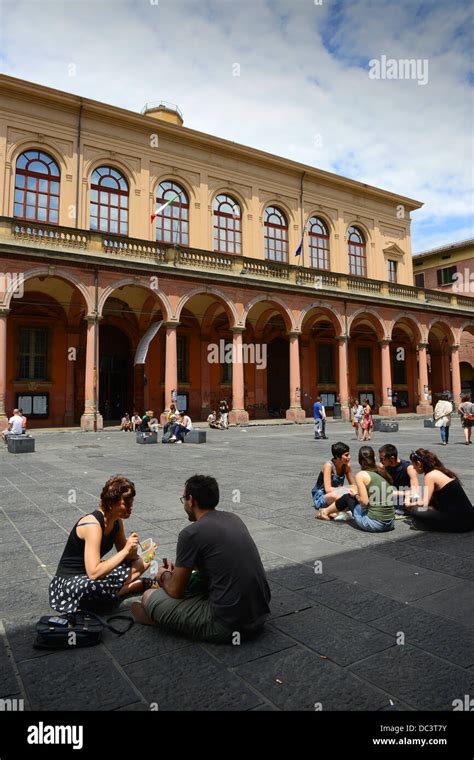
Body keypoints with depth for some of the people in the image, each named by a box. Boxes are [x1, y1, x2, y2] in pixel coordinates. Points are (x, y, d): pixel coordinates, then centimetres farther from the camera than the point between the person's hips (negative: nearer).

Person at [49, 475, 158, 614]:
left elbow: (126, 556, 6)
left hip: (92, 577, 8)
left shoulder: (117, 521, -3)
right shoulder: (92, 525, -29)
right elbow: (93, 573, -35)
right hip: (69, 582, -7)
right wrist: (126, 550, -33)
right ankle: (138, 585, -16)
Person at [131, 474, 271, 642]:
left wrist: (164, 575, 18)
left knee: (149, 598, 2)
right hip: (260, 615, 8)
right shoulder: (234, 519, 8)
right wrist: (180, 569, 28)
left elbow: (175, 590, -4)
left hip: (228, 626, -8)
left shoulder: (191, 533, -13)